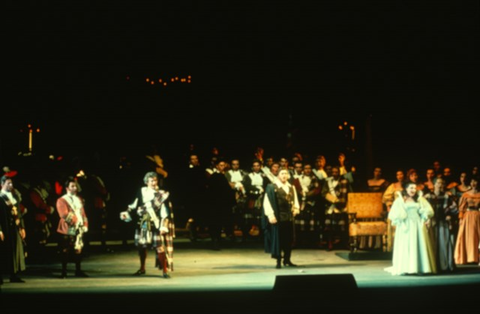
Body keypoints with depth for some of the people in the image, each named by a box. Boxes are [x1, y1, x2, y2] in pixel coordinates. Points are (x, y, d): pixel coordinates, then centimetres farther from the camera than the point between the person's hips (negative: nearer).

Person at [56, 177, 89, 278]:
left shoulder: (79, 199, 16)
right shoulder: (61, 200, -6)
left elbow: (83, 214, 15)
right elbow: (65, 215, -15)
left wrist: (85, 225, 4)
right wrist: (75, 221, -17)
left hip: (79, 229, 6)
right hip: (68, 230, -6)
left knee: (78, 250, 8)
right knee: (65, 251, -2)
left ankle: (78, 271, 16)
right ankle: (64, 272, 5)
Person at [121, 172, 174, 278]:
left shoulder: (161, 194, -6)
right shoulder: (142, 192, 4)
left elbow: (165, 211, -8)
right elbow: (135, 205, 13)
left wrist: (164, 225, -14)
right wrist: (127, 213, 2)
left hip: (156, 224, -4)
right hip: (143, 223, 4)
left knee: (159, 246, -11)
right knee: (141, 245, 12)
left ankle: (165, 270, -5)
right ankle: (142, 268, 29)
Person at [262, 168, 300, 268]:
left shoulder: (291, 187, 12)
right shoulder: (271, 187, -5)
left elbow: (295, 200, 18)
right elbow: (267, 202, -10)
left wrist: (296, 209, -2)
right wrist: (270, 215, -18)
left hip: (289, 217, 5)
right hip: (277, 217, -5)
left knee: (289, 239, 7)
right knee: (278, 239, -1)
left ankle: (287, 259, 17)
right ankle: (278, 261, 6)